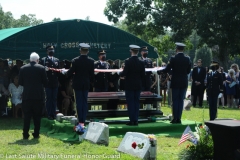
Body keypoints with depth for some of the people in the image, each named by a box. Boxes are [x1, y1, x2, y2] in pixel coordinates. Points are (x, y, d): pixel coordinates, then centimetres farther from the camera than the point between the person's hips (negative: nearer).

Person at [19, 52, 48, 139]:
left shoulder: (23, 68, 0)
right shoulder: (41, 68, -5)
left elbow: (20, 82, 4)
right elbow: (45, 82, -1)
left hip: (27, 95, 1)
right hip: (38, 95, -1)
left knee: (27, 116, 5)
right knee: (37, 116, 7)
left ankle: (25, 134, 3)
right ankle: (36, 134, 8)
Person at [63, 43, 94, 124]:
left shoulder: (75, 60, -14)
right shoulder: (91, 61, -5)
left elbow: (70, 72, -10)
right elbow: (92, 74, 1)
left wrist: (66, 73, 11)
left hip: (77, 84, -2)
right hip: (86, 84, 2)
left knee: (79, 102, 3)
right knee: (85, 102, 10)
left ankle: (80, 120, 3)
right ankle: (84, 119, 9)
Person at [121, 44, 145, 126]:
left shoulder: (128, 61, -13)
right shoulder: (141, 63, 0)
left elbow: (124, 73, -15)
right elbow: (143, 75, 2)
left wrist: (120, 74, 6)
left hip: (129, 85, -3)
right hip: (138, 85, 4)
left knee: (130, 103, 1)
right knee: (136, 102, 8)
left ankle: (132, 120, 0)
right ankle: (136, 120, 8)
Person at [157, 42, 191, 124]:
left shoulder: (173, 59, -11)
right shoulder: (187, 59, 0)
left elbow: (167, 69, -10)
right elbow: (188, 71, 7)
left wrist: (159, 71, 7)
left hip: (175, 82, -3)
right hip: (184, 83, 3)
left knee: (175, 100, 3)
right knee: (181, 100, 7)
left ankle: (175, 118, 2)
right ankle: (179, 118, 7)